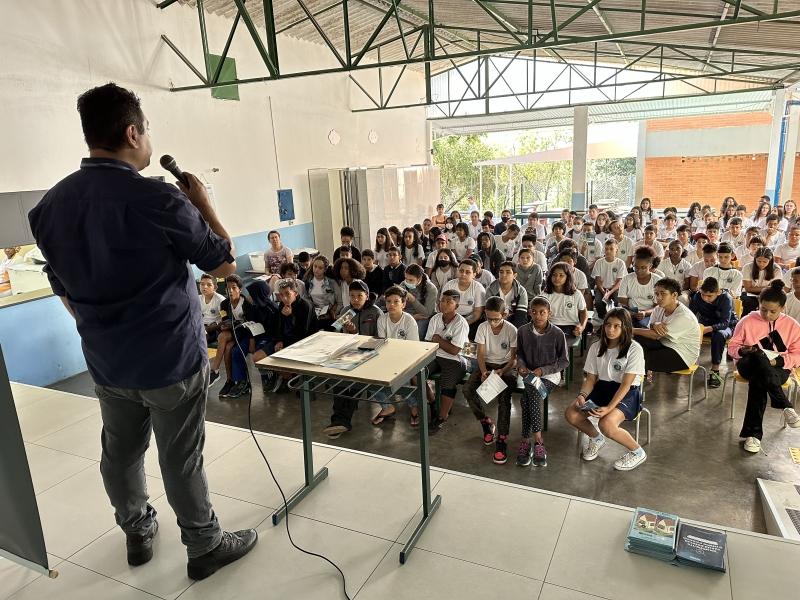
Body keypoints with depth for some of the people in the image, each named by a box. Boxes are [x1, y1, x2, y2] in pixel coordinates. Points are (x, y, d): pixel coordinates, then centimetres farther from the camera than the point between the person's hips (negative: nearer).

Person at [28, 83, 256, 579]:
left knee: (121, 452, 21)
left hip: (106, 361, 6)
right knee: (181, 459, 7)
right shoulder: (158, 198, -21)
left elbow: (63, 288, 10)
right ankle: (206, 547, 26)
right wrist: (202, 202, 1)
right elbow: (225, 262, -10)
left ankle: (138, 533, 42)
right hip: (172, 358, -6)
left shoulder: (51, 204, 0)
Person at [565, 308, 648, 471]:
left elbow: (626, 384, -16)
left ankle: (638, 452, -2)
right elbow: (591, 378, 5)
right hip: (601, 388, 6)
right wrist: (582, 395, -17)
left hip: (627, 394, -5)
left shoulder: (634, 349, -13)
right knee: (571, 414, -16)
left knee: (606, 424, -33)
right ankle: (596, 439, 17)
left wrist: (609, 408, -27)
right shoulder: (596, 347, 3)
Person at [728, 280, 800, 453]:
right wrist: (743, 351, -20)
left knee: (758, 381, -38)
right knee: (758, 357, -40)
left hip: (778, 369, 0)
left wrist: (779, 361, -16)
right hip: (749, 365, 0)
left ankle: (753, 433, -34)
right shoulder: (747, 321, 0)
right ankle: (785, 406, -37)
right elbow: (732, 347, 5)